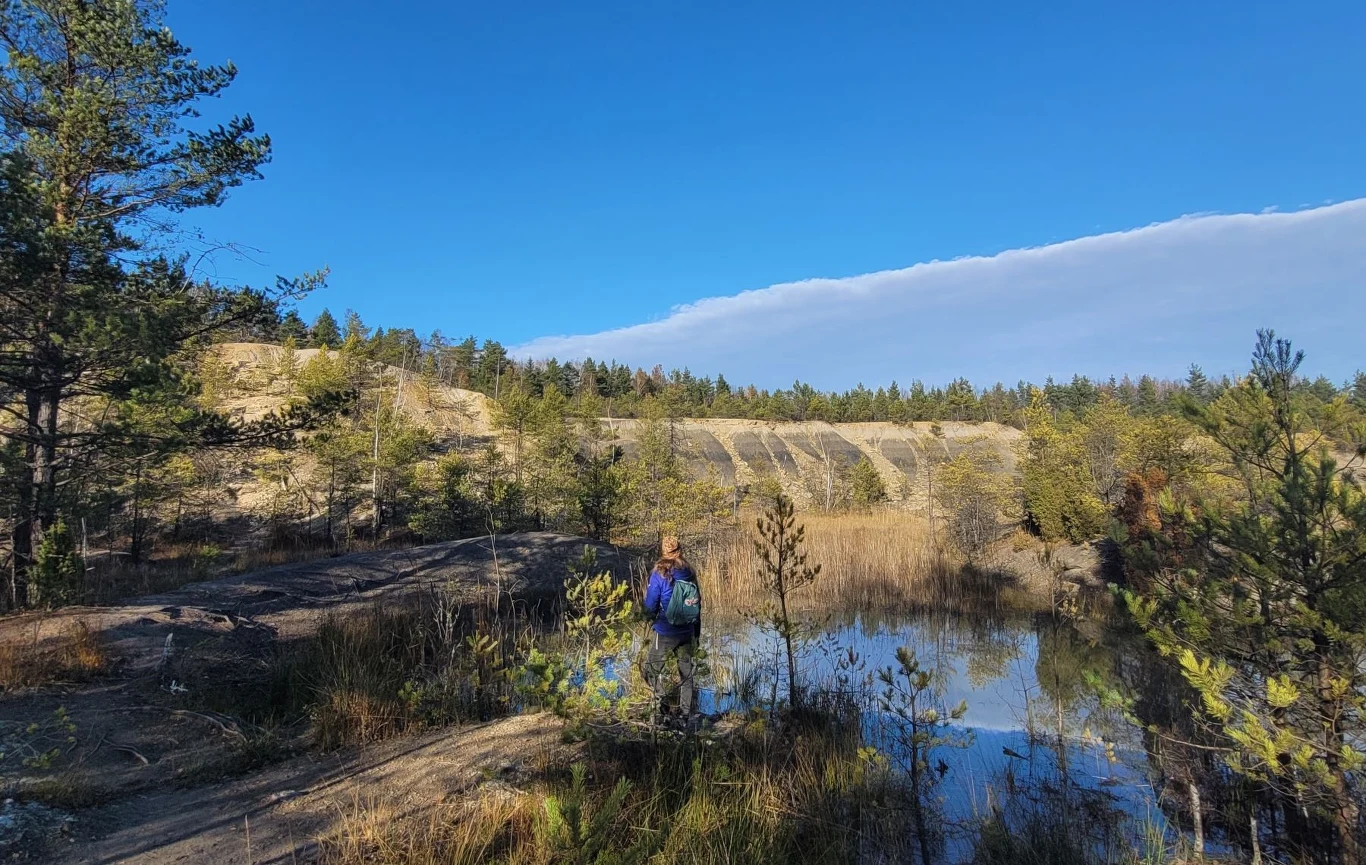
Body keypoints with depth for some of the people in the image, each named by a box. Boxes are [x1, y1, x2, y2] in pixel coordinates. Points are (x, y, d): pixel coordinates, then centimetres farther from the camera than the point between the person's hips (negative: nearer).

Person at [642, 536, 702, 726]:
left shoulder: (659, 574, -14)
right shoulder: (689, 572, 0)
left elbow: (650, 607, -12)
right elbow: (698, 604, 8)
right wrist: (697, 634, 18)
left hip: (665, 633, -5)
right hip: (687, 632, 5)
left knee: (652, 669, 10)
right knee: (686, 673, 15)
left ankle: (664, 707, -5)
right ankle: (689, 714, 19)